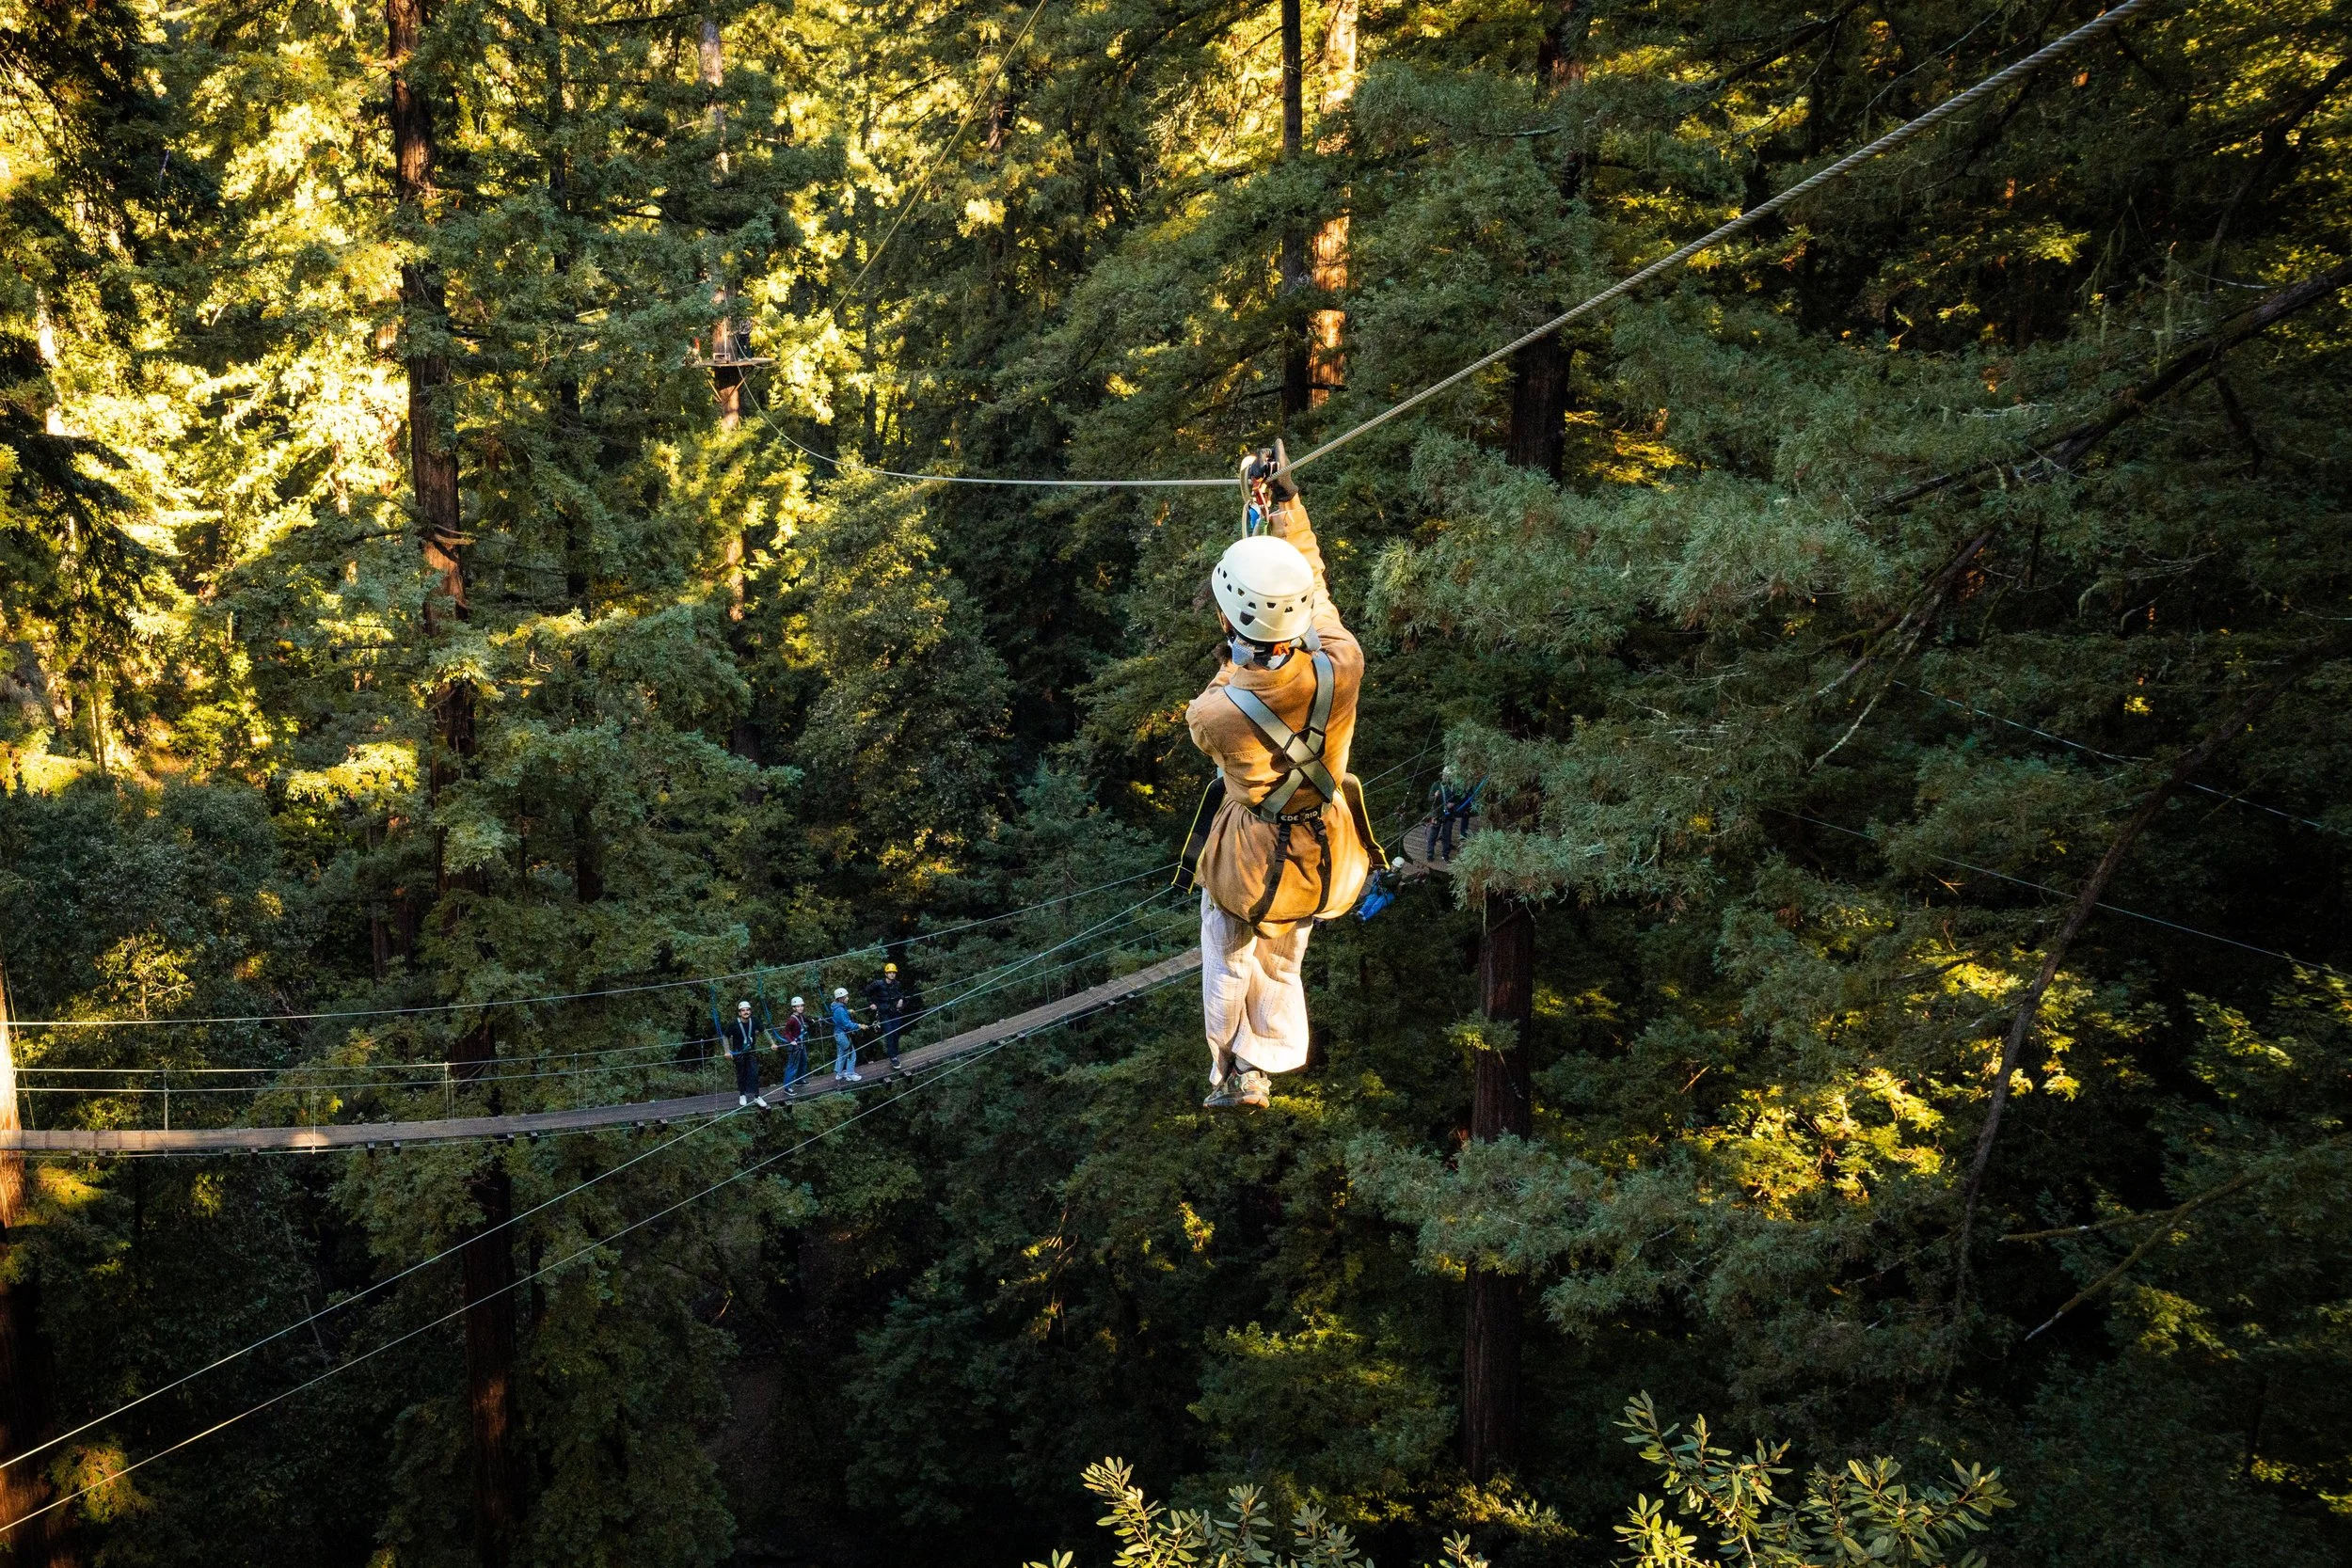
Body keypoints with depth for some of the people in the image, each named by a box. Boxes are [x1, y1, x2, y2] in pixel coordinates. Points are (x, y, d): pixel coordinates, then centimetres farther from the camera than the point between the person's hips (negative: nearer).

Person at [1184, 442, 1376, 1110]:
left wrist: (1233, 661, 3)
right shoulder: (1342, 666, -31)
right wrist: (1285, 500, 0)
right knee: (1283, 961, 31)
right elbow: (1314, 584, -10)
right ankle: (1263, 1063, 49)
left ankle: (1231, 1072, 46)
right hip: (1325, 852, 3)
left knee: (1228, 965, 27)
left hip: (1249, 860, -3)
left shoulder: (1219, 712, -36)